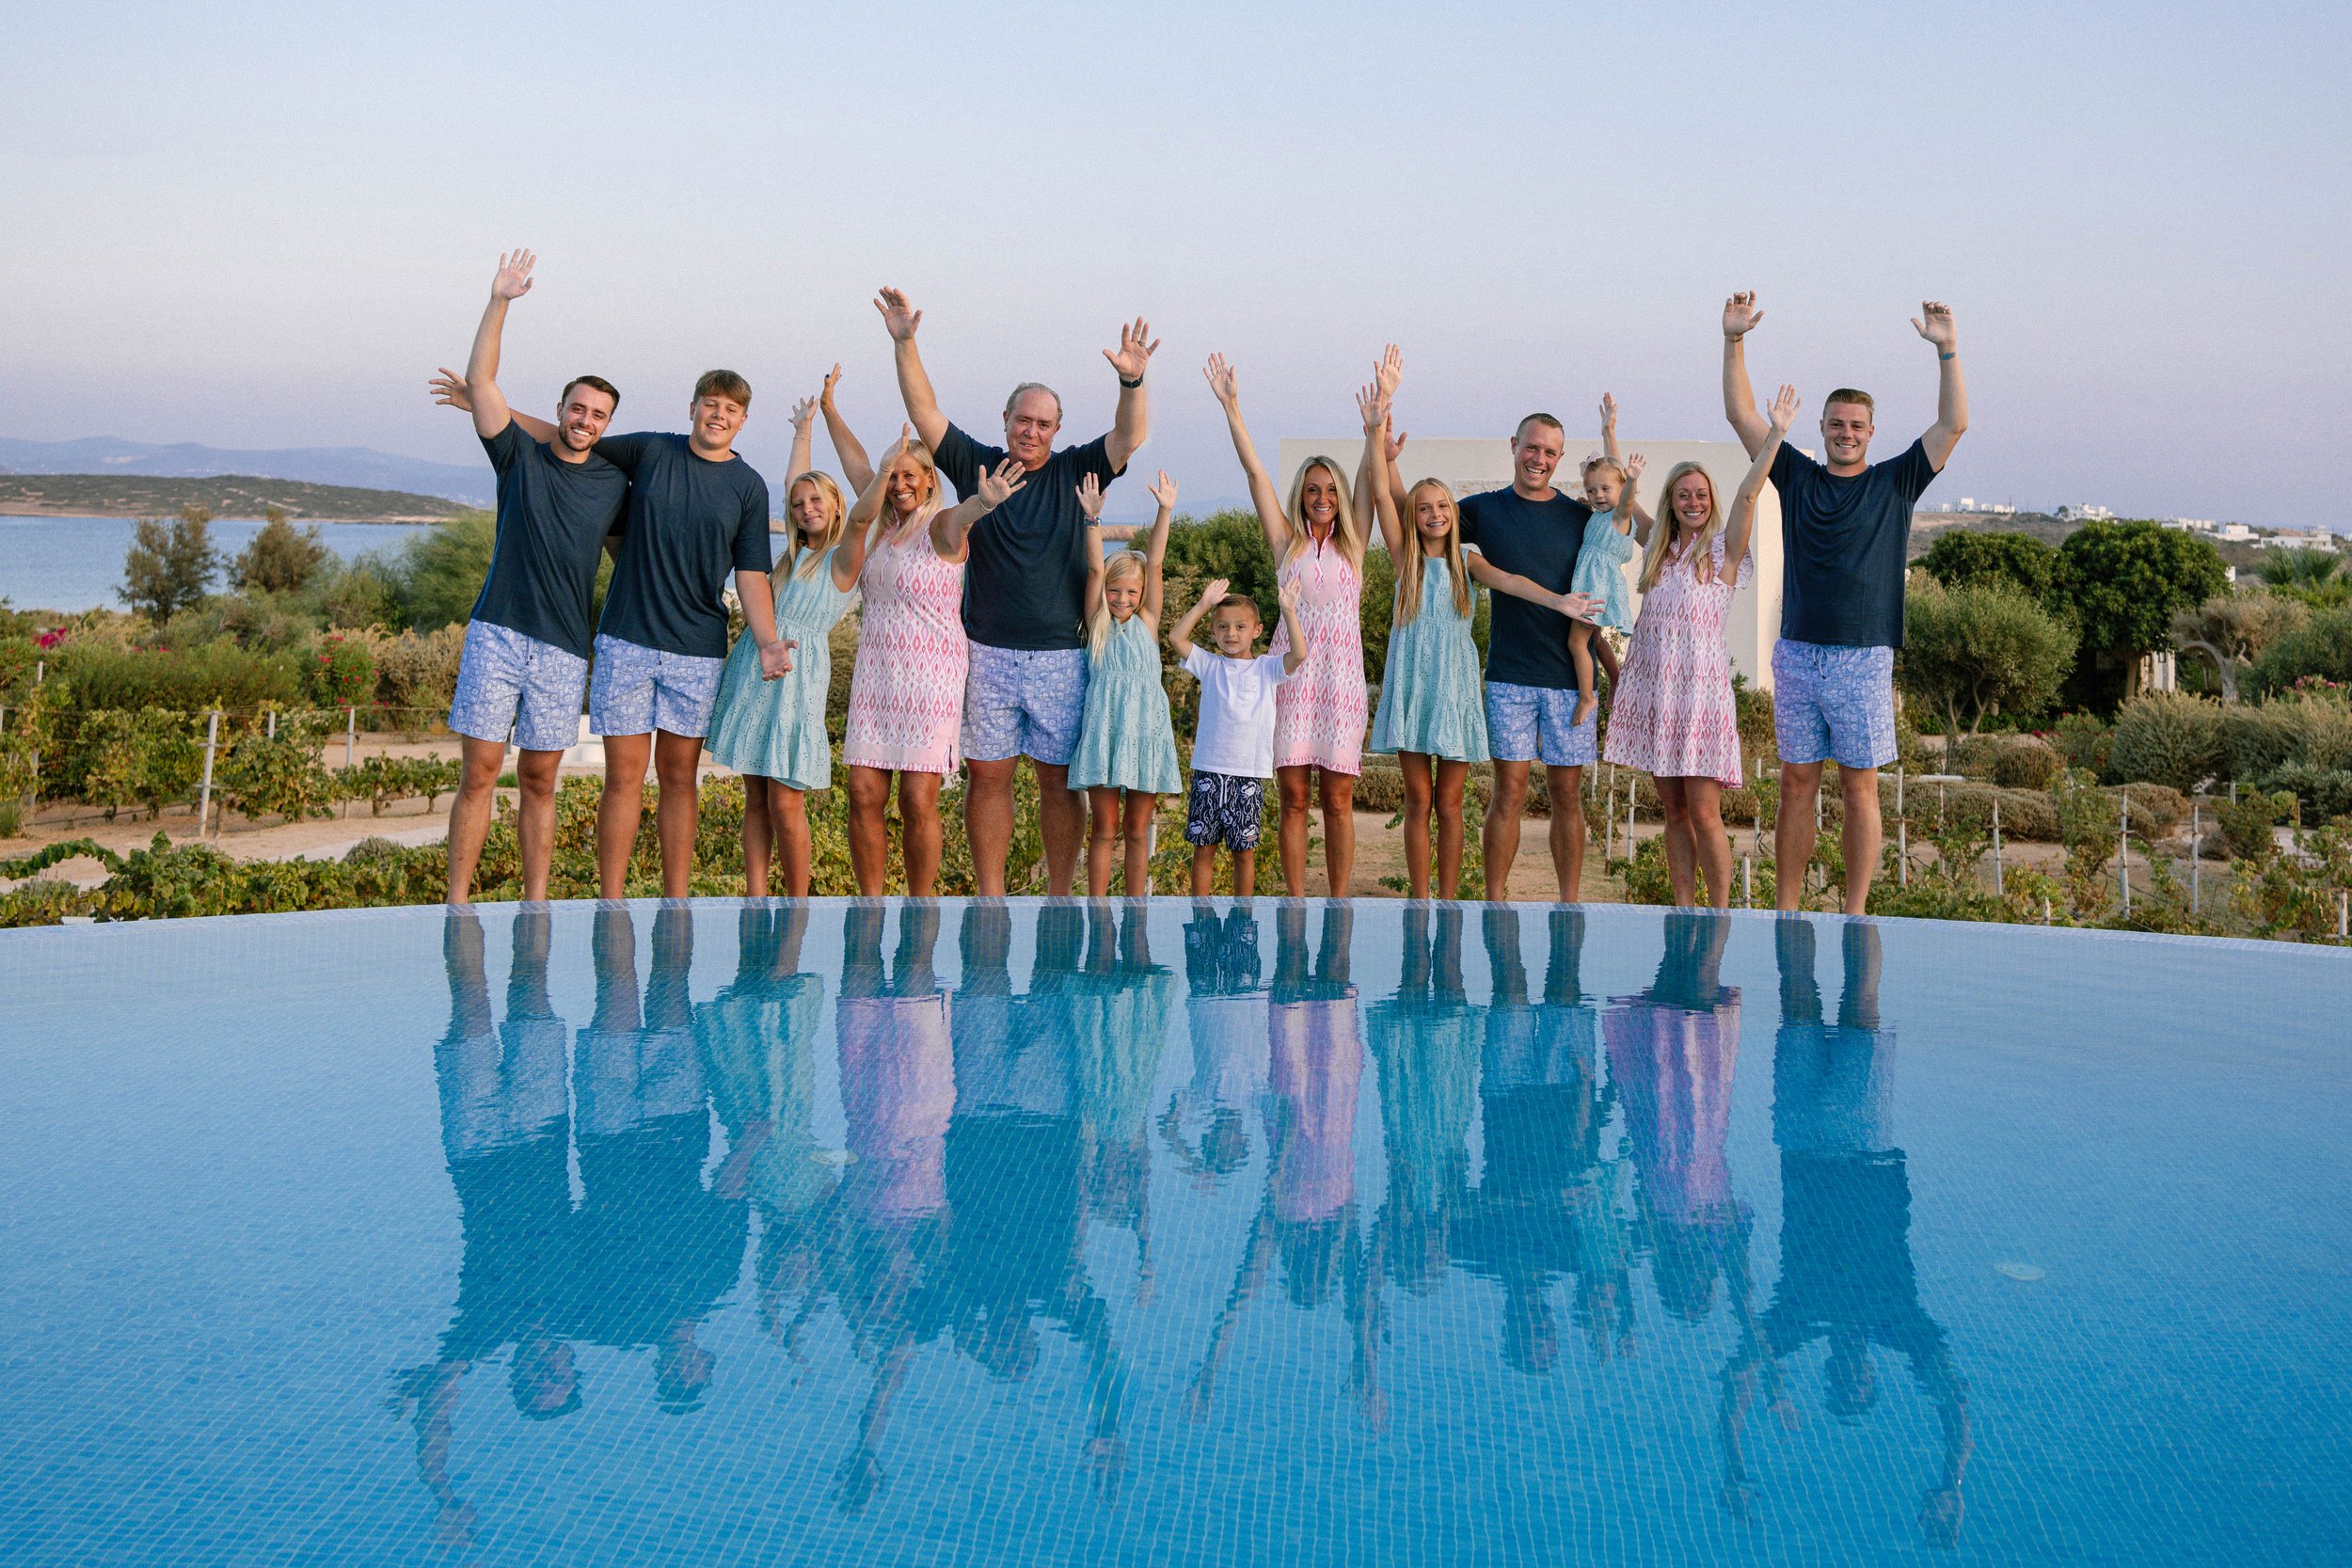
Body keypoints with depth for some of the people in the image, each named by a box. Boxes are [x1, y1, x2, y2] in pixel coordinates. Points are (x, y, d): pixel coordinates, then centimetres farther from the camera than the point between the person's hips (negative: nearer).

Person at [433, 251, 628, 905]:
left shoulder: (614, 483, 11)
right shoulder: (520, 456, 6)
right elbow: (479, 380, -2)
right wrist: (500, 303, -8)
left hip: (564, 652, 2)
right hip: (497, 635, -2)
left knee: (539, 781, 7)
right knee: (479, 772, -3)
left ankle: (535, 905, 12)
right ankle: (458, 904, 0)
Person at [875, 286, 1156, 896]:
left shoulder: (1075, 473, 6)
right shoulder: (976, 466, 6)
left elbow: (1131, 436, -7)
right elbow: (925, 413, -1)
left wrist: (1132, 381, -26)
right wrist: (904, 345, -13)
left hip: (1061, 657, 0)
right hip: (989, 655, 0)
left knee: (1059, 778, 4)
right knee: (988, 774, 4)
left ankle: (1060, 898, 12)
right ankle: (990, 898, 14)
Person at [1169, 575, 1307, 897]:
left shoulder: (1267, 668, 6)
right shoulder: (1209, 666, 9)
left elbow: (1299, 654, -10)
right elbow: (1176, 637, -1)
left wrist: (1289, 613, -15)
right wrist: (1203, 604, -4)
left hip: (1249, 773, -1)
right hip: (1209, 770, 1)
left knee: (1244, 851, 5)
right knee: (1203, 847, 4)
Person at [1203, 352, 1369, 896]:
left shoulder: (1353, 542, 11)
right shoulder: (1287, 540, 9)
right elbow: (1255, 471, 4)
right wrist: (1231, 406, -1)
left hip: (1342, 672, 0)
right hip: (1292, 668, 0)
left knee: (1337, 798, 0)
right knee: (1294, 797, 0)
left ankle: (1338, 902, 5)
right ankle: (1296, 900, 6)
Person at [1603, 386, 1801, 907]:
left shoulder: (1722, 549, 1)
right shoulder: (1659, 548, 14)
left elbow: (1748, 493, -13)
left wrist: (1776, 433, -20)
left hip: (1701, 692, -5)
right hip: (1653, 691, 5)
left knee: (1704, 814, -7)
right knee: (1673, 811, 8)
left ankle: (1721, 915, 0)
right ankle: (1683, 911, 13)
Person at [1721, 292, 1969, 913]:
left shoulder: (1894, 483, 6)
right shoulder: (1797, 477, 11)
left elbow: (1953, 425, -2)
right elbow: (1741, 414, 10)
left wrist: (1947, 352, -11)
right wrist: (1734, 341, 1)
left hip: (1864, 658, -2)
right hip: (1797, 653, 2)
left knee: (1860, 788, 1)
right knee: (1796, 785, 6)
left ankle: (1854, 916, 5)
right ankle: (1786, 914, 10)